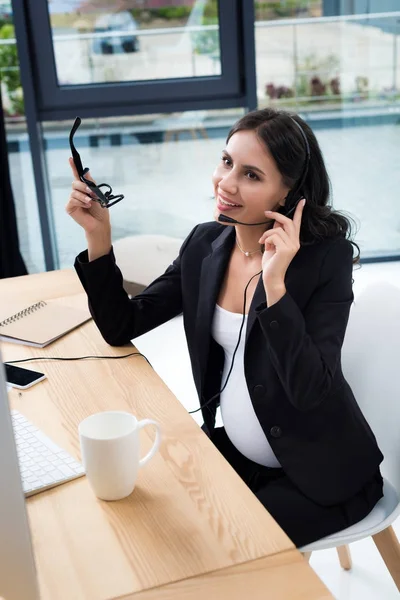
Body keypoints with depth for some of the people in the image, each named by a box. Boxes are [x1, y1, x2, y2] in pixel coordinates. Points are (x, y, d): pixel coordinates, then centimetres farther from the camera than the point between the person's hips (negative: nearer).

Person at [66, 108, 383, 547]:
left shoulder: (327, 255, -19)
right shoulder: (205, 244, -3)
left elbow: (311, 390, -26)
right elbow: (121, 327, -2)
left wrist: (275, 284, -34)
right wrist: (97, 234, -13)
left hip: (319, 474, -5)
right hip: (234, 450, 5)